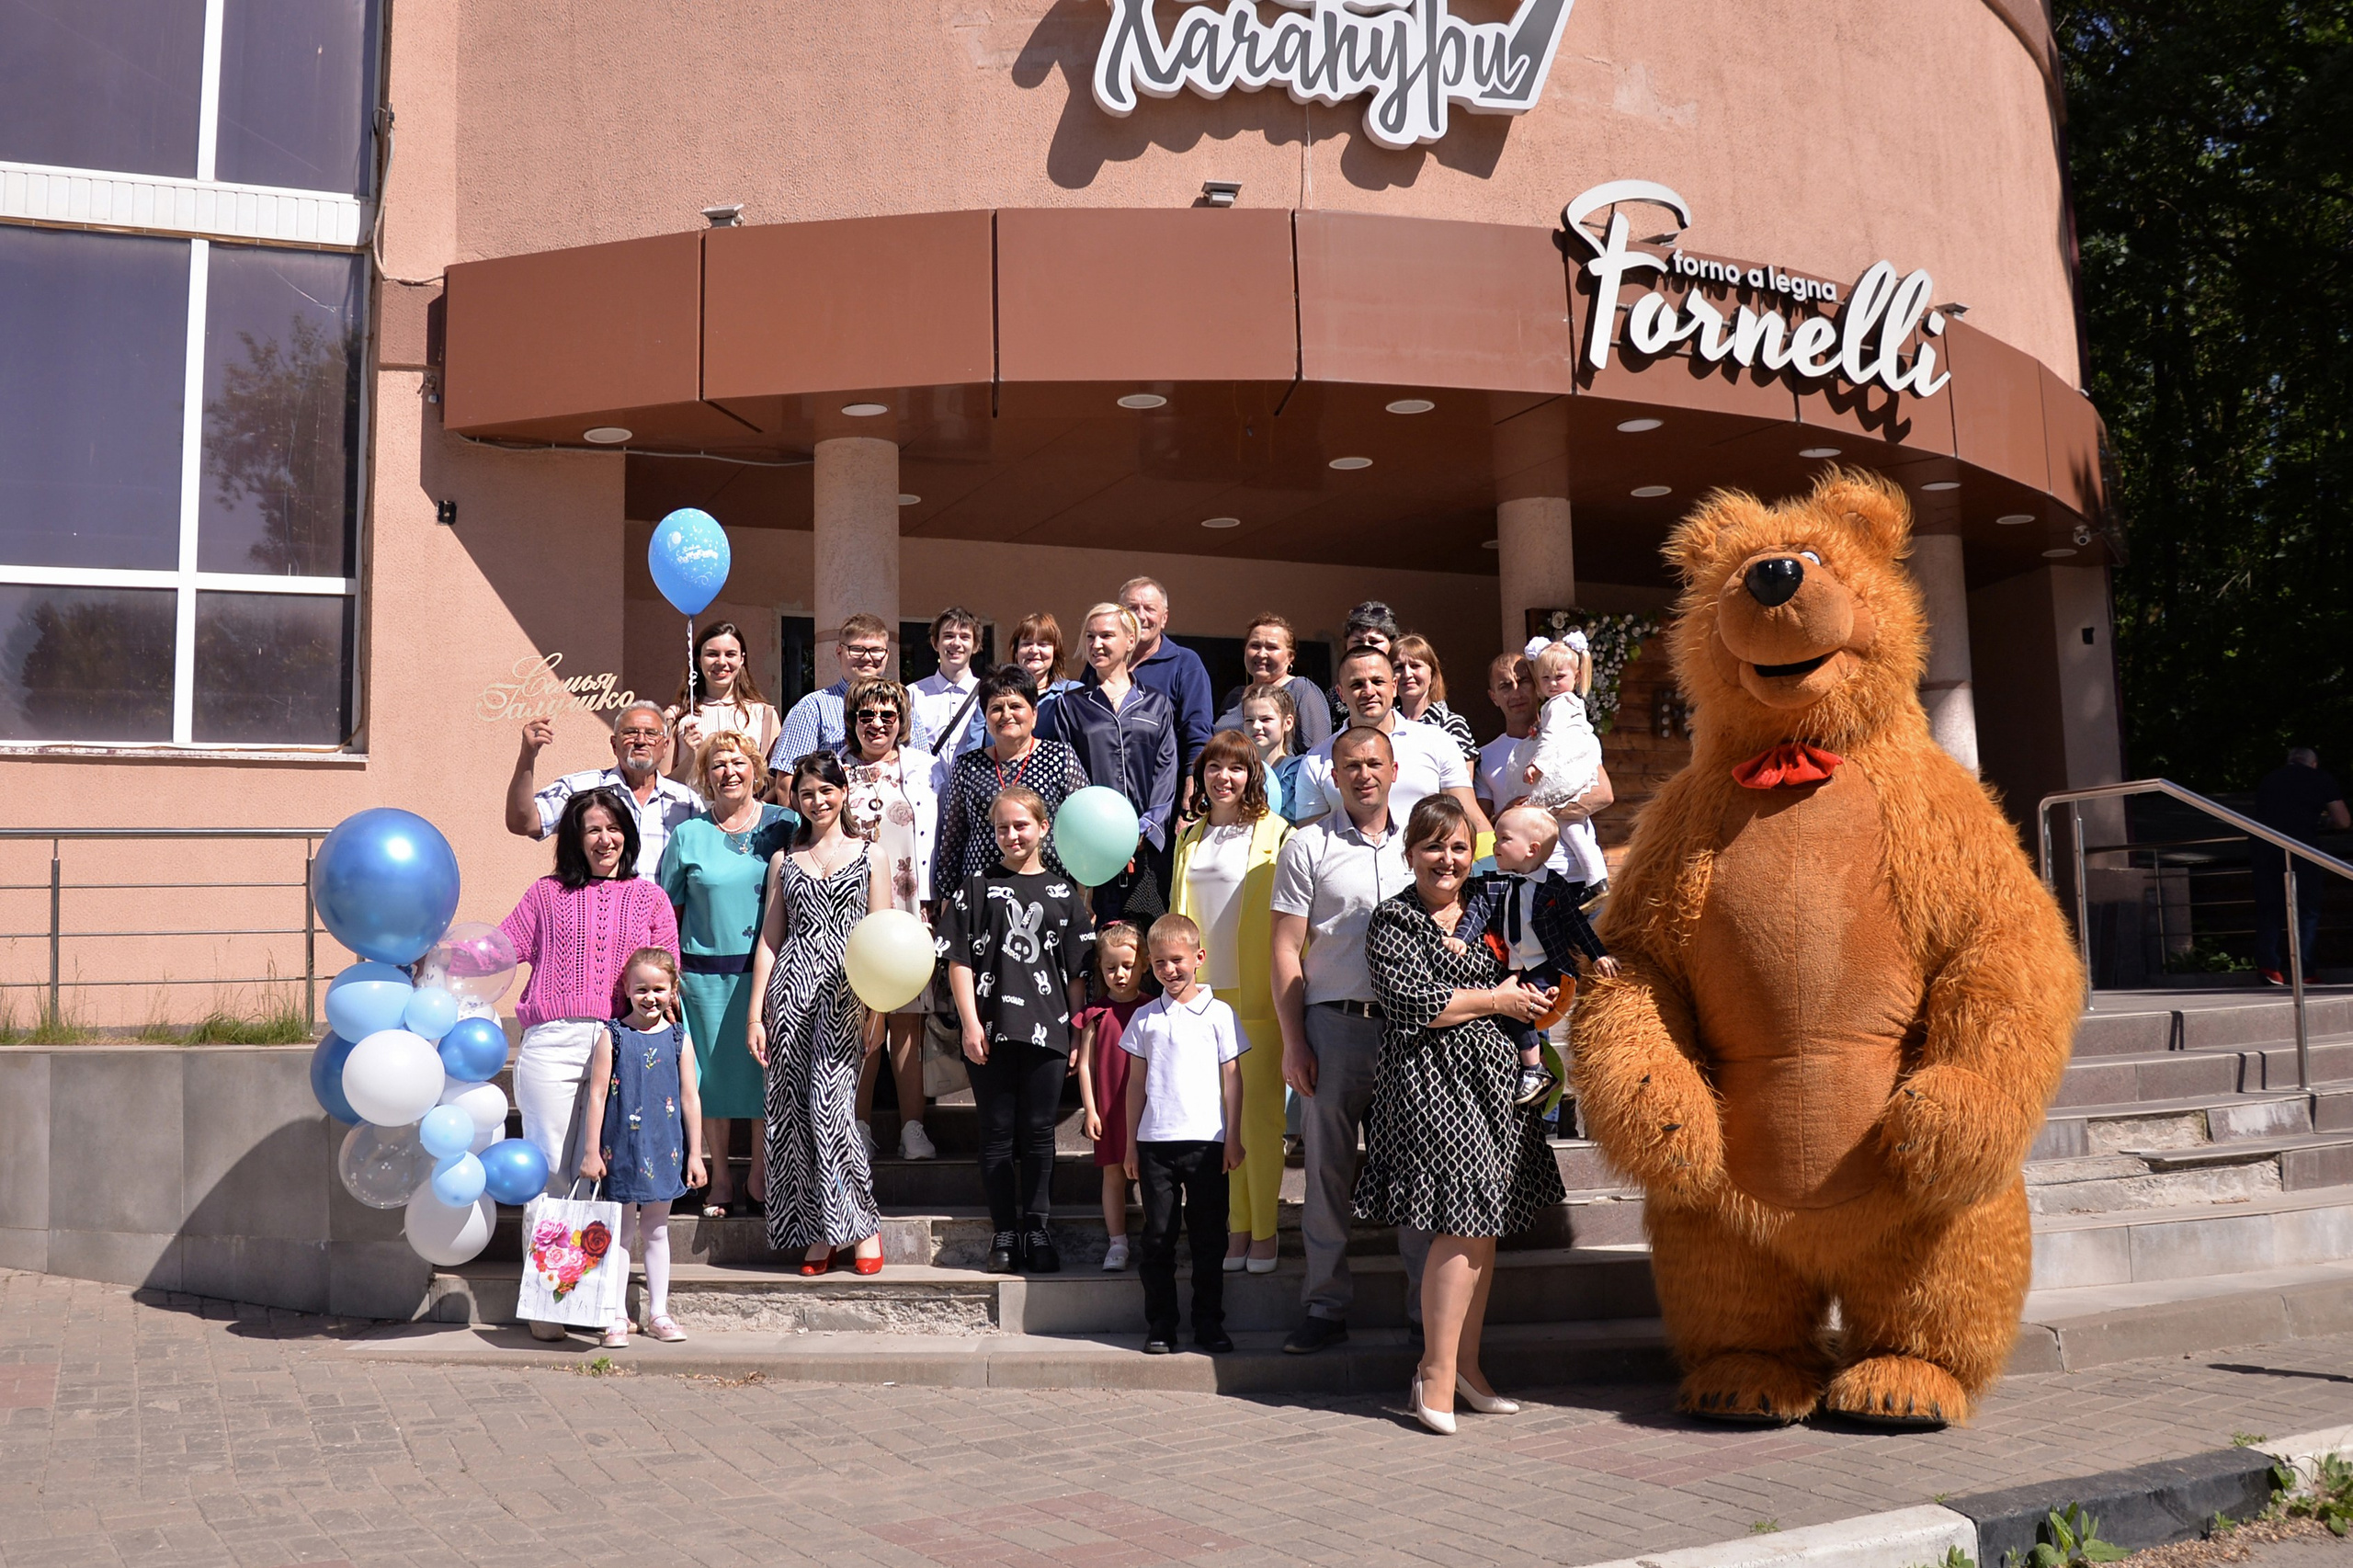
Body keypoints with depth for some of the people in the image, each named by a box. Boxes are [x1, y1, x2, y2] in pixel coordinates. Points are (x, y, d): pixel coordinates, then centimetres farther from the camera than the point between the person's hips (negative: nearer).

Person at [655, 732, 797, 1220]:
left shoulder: (785, 826, 5)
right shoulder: (688, 835, 6)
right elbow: (667, 910, 8)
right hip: (707, 972, 1)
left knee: (766, 1070, 2)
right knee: (714, 1074, 5)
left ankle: (760, 1179, 15)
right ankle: (720, 1180, 18)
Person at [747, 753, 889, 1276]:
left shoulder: (869, 855, 9)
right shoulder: (784, 860, 15)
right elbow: (769, 940, 13)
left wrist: (877, 1010, -4)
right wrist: (757, 1015, 6)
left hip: (845, 994, -3)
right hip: (791, 988, 3)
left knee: (830, 1106, -12)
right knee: (794, 1109, -1)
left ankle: (862, 1223, 4)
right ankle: (817, 1231, 9)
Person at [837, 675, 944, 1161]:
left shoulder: (926, 768, 11)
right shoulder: (836, 770, 13)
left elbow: (936, 839, 7)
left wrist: (930, 902, 0)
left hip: (909, 909, 0)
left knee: (907, 1020, -3)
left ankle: (912, 1127, 0)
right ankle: (860, 1127, 5)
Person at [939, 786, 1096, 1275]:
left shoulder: (1064, 892, 9)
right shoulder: (975, 887, 6)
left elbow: (1077, 971, 9)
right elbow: (960, 961, 2)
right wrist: (970, 1023, -6)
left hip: (1046, 1031, 1)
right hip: (990, 1031, -1)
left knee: (1039, 1132, 5)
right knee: (997, 1133, 5)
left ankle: (1038, 1229, 14)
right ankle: (1005, 1233, 12)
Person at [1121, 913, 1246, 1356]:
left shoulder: (1217, 1013, 2)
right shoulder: (1145, 1017, 8)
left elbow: (1231, 1077, 4)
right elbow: (1136, 1082, 12)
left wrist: (1233, 1137, 0)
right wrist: (1131, 1143, 9)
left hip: (1206, 1141, -2)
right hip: (1155, 1142, 2)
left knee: (1207, 1238, 5)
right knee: (1158, 1237, 5)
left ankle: (1209, 1325, 15)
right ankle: (1159, 1327, 13)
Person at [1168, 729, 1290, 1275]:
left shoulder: (1274, 834, -2)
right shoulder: (1190, 839, 15)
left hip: (1257, 993, -5)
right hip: (1204, 993, 5)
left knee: (1260, 1108, -2)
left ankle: (1264, 1230, 8)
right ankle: (1236, 1227, 15)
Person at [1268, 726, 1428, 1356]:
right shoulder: (1307, 846, 4)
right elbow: (1284, 951, 1)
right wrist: (1293, 1042, -6)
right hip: (1334, 1025, -2)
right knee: (1327, 1167, 3)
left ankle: (1427, 1305, 13)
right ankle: (1326, 1304, 14)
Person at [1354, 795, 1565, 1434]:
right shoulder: (1394, 921, -3)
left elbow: (1520, 991, 29)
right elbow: (1410, 1003, -15)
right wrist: (1494, 1001, -9)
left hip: (1492, 1075, 7)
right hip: (1431, 1078, -7)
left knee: (1482, 1223, 8)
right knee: (1465, 1224, -12)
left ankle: (1466, 1366, 17)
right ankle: (1437, 1373, -3)